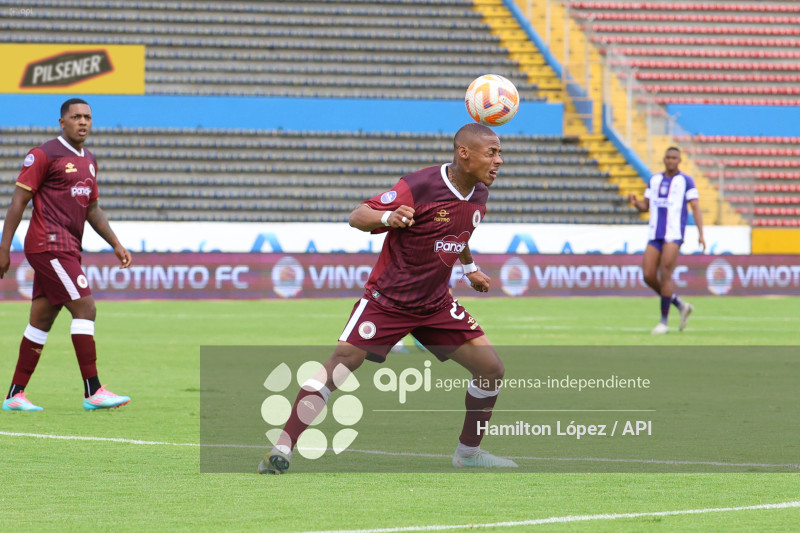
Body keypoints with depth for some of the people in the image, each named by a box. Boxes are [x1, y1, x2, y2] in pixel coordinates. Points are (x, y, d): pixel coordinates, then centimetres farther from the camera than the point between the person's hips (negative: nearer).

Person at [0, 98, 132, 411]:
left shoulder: (89, 161, 18)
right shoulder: (44, 155, -7)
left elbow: (92, 209, 27)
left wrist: (115, 244, 17)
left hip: (68, 250, 9)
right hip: (50, 245, -9)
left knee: (41, 320, 9)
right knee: (84, 308, -14)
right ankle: (93, 392, -13)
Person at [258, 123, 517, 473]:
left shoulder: (478, 195, 2)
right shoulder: (420, 186, -20)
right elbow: (357, 217, -20)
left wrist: (469, 267, 37)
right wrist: (388, 217, -40)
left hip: (436, 305, 7)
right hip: (387, 298, -6)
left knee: (491, 369, -2)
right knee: (341, 362, -19)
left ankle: (468, 452, 18)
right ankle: (281, 451, -16)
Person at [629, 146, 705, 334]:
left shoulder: (686, 181, 2)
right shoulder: (654, 180, 16)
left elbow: (696, 208, -3)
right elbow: (645, 206, 18)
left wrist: (701, 234, -13)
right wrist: (635, 202, -6)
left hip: (673, 235, -5)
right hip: (654, 235, 5)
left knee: (665, 276, -13)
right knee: (649, 277, -2)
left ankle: (664, 321, -4)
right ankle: (681, 306, 17)